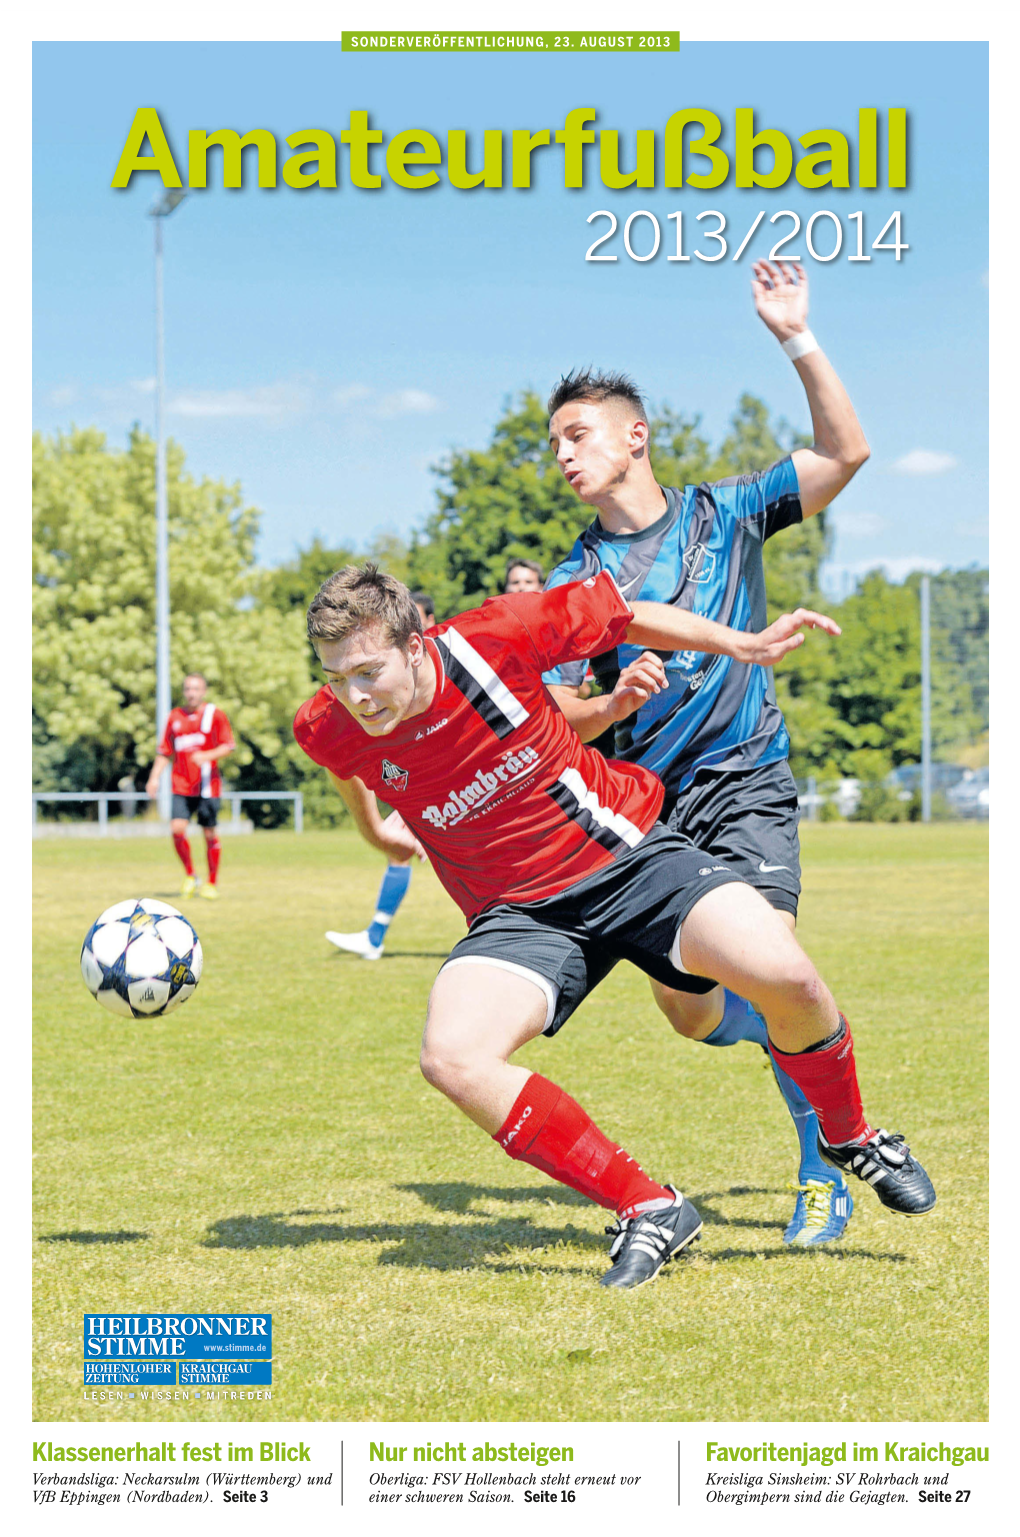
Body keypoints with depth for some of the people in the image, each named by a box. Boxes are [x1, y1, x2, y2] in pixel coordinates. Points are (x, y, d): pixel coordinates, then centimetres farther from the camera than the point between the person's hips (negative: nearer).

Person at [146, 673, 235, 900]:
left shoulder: (215, 714, 2)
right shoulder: (174, 717, 10)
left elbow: (228, 746, -3)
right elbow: (164, 752, 15)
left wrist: (206, 756, -19)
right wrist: (155, 777, 3)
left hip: (208, 785, -2)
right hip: (182, 785, 2)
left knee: (210, 834, 1)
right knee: (177, 828, -14)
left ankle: (211, 883, 15)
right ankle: (189, 875, 7)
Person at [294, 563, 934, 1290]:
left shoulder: (493, 638, -21)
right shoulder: (331, 730, -12)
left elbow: (623, 614, -3)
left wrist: (745, 644, 1)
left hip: (629, 855, -2)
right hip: (517, 914, 2)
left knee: (786, 976, -24)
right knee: (452, 1058, -27)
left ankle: (849, 1135, 10)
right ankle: (650, 1210, -14)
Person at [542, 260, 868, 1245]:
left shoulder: (724, 514, 4)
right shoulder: (573, 578, 7)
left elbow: (845, 453, -5)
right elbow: (561, 718, 2)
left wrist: (796, 339, -12)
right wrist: (615, 702, -19)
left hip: (746, 781, -3)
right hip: (646, 802, 3)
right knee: (687, 1011, -1)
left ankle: (823, 1171, -6)